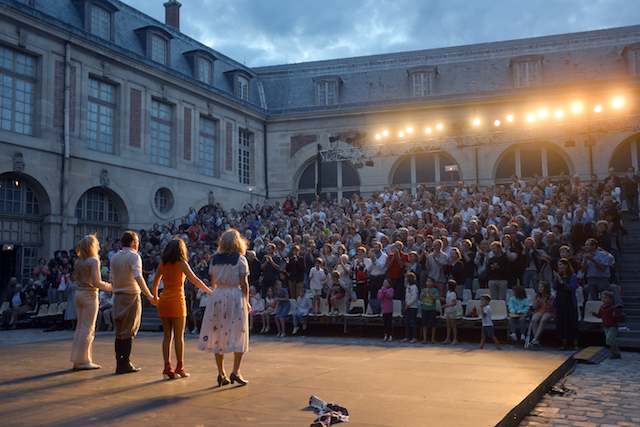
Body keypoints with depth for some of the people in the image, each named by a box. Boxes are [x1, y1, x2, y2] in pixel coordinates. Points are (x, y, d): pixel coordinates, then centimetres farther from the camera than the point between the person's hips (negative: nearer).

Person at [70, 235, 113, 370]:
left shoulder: (78, 261, 10)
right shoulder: (93, 261, -13)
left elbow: (77, 279, 14)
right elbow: (96, 282, -19)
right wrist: (110, 286, -6)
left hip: (78, 294, 8)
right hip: (89, 295, -8)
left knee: (80, 327, 13)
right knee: (88, 328, -1)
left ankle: (77, 360, 17)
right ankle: (83, 361, 2)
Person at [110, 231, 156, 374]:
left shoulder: (115, 257, 13)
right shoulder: (134, 256, -10)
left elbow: (112, 280, 17)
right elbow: (138, 277, -24)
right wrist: (149, 295, -28)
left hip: (117, 297, 7)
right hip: (131, 297, -7)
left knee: (119, 332, 11)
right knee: (128, 332, -2)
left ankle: (119, 363, 14)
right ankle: (125, 365, 0)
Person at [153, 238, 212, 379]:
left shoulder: (162, 264, 9)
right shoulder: (181, 263, -5)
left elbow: (155, 283, 16)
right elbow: (195, 280, -12)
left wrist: (155, 297, 32)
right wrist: (210, 292, -7)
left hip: (163, 301, 5)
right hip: (177, 300, -5)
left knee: (167, 335, 8)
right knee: (179, 336, 2)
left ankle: (167, 367, 7)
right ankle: (179, 368, 5)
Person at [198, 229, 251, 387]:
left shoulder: (215, 259, 7)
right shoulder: (240, 259, -4)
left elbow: (213, 282, 10)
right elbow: (244, 284, -7)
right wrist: (247, 302, 3)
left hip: (217, 297, 4)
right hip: (235, 296, -3)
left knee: (218, 334, 9)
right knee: (238, 335, 5)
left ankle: (221, 373, 10)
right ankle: (236, 371, -2)